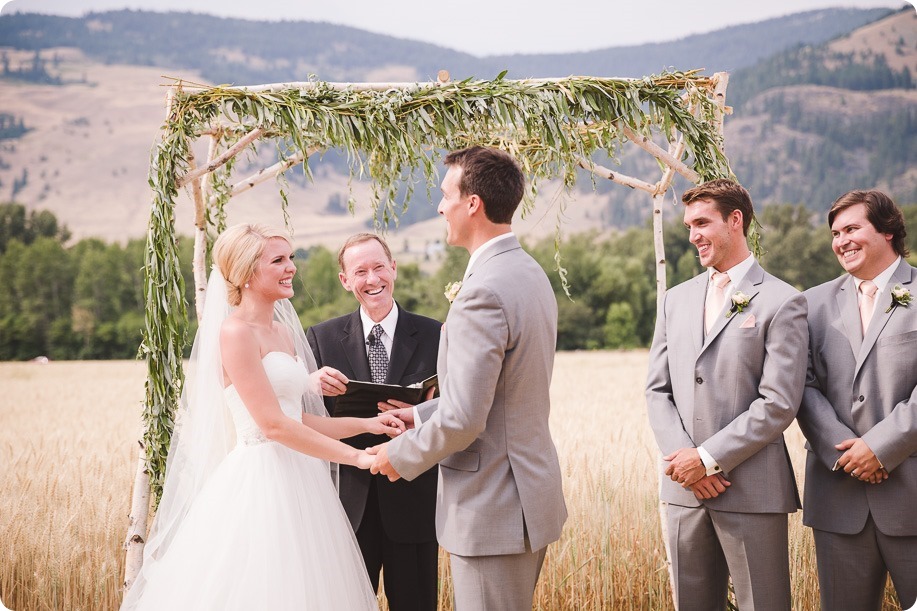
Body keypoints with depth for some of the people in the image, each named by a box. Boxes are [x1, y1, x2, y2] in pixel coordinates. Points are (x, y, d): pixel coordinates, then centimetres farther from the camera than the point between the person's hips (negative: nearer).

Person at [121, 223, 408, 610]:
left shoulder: (281, 331, 14)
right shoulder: (236, 331, -12)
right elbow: (273, 424, -18)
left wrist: (366, 424, 4)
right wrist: (357, 457, -16)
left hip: (296, 483, 9)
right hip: (260, 481, -8)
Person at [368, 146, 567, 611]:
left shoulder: (484, 292, -23)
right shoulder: (530, 274, 8)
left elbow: (463, 419, -24)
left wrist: (401, 456, -8)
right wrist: (419, 414, 13)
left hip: (494, 511, -10)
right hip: (531, 497, 10)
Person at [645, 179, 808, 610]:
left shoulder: (781, 303, -4)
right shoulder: (676, 301, 14)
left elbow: (779, 403, -10)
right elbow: (657, 390, 11)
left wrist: (709, 458, -13)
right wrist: (681, 458, -5)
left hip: (752, 491, -5)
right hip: (683, 491, 5)